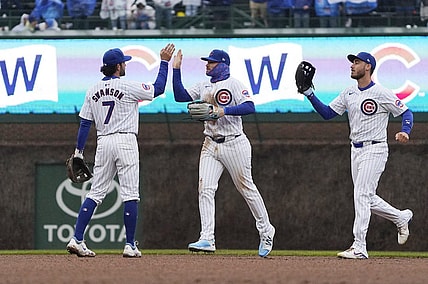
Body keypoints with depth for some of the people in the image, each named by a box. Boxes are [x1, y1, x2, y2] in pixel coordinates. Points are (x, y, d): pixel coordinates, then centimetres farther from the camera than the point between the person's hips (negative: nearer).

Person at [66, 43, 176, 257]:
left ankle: (77, 239, -3)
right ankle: (130, 245, -3)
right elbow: (158, 88, 1)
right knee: (130, 194, -2)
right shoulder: (128, 87, -8)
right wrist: (164, 62, 10)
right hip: (125, 142, -5)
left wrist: (79, 152, 11)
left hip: (103, 143, 5)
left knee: (95, 193, 8)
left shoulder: (93, 91, 8)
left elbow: (85, 123, 8)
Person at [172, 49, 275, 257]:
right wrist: (176, 69, 5)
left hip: (234, 144, -6)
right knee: (205, 188, -10)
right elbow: (180, 96, 10)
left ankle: (266, 232, 21)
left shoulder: (234, 85, -8)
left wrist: (224, 110, -31)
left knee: (246, 188, 4)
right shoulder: (204, 87, 14)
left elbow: (249, 107, -21)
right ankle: (207, 239, -16)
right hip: (210, 145, 6)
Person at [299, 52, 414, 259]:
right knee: (367, 199, 13)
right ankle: (401, 217, 35)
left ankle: (359, 247, -17)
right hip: (356, 150, 8)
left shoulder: (381, 93, -10)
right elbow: (327, 113, 8)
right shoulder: (349, 94, 10)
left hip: (374, 150, -8)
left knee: (362, 195, -15)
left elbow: (406, 112, -6)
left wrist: (405, 132, -24)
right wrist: (309, 94, -3)